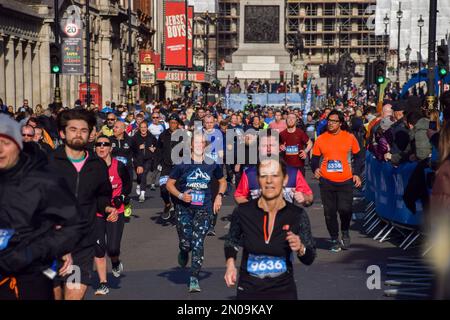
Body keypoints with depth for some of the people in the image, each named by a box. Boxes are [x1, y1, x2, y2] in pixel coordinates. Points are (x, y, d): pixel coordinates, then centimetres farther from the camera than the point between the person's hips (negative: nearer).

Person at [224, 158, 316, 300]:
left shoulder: (297, 215, -11)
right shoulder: (243, 212, -11)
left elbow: (309, 259, -3)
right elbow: (231, 241, 9)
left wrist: (300, 248, -23)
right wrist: (230, 264, -7)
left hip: (284, 290, 0)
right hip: (248, 290, 0)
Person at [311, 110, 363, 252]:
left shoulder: (350, 137, 2)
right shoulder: (320, 139, 3)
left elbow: (357, 157, 10)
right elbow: (315, 158, 11)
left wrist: (356, 174, 1)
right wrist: (315, 169, -8)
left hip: (345, 181, -1)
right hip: (326, 181, 1)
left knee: (345, 209, -8)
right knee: (329, 212, 4)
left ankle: (345, 232, 22)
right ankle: (335, 240, 19)